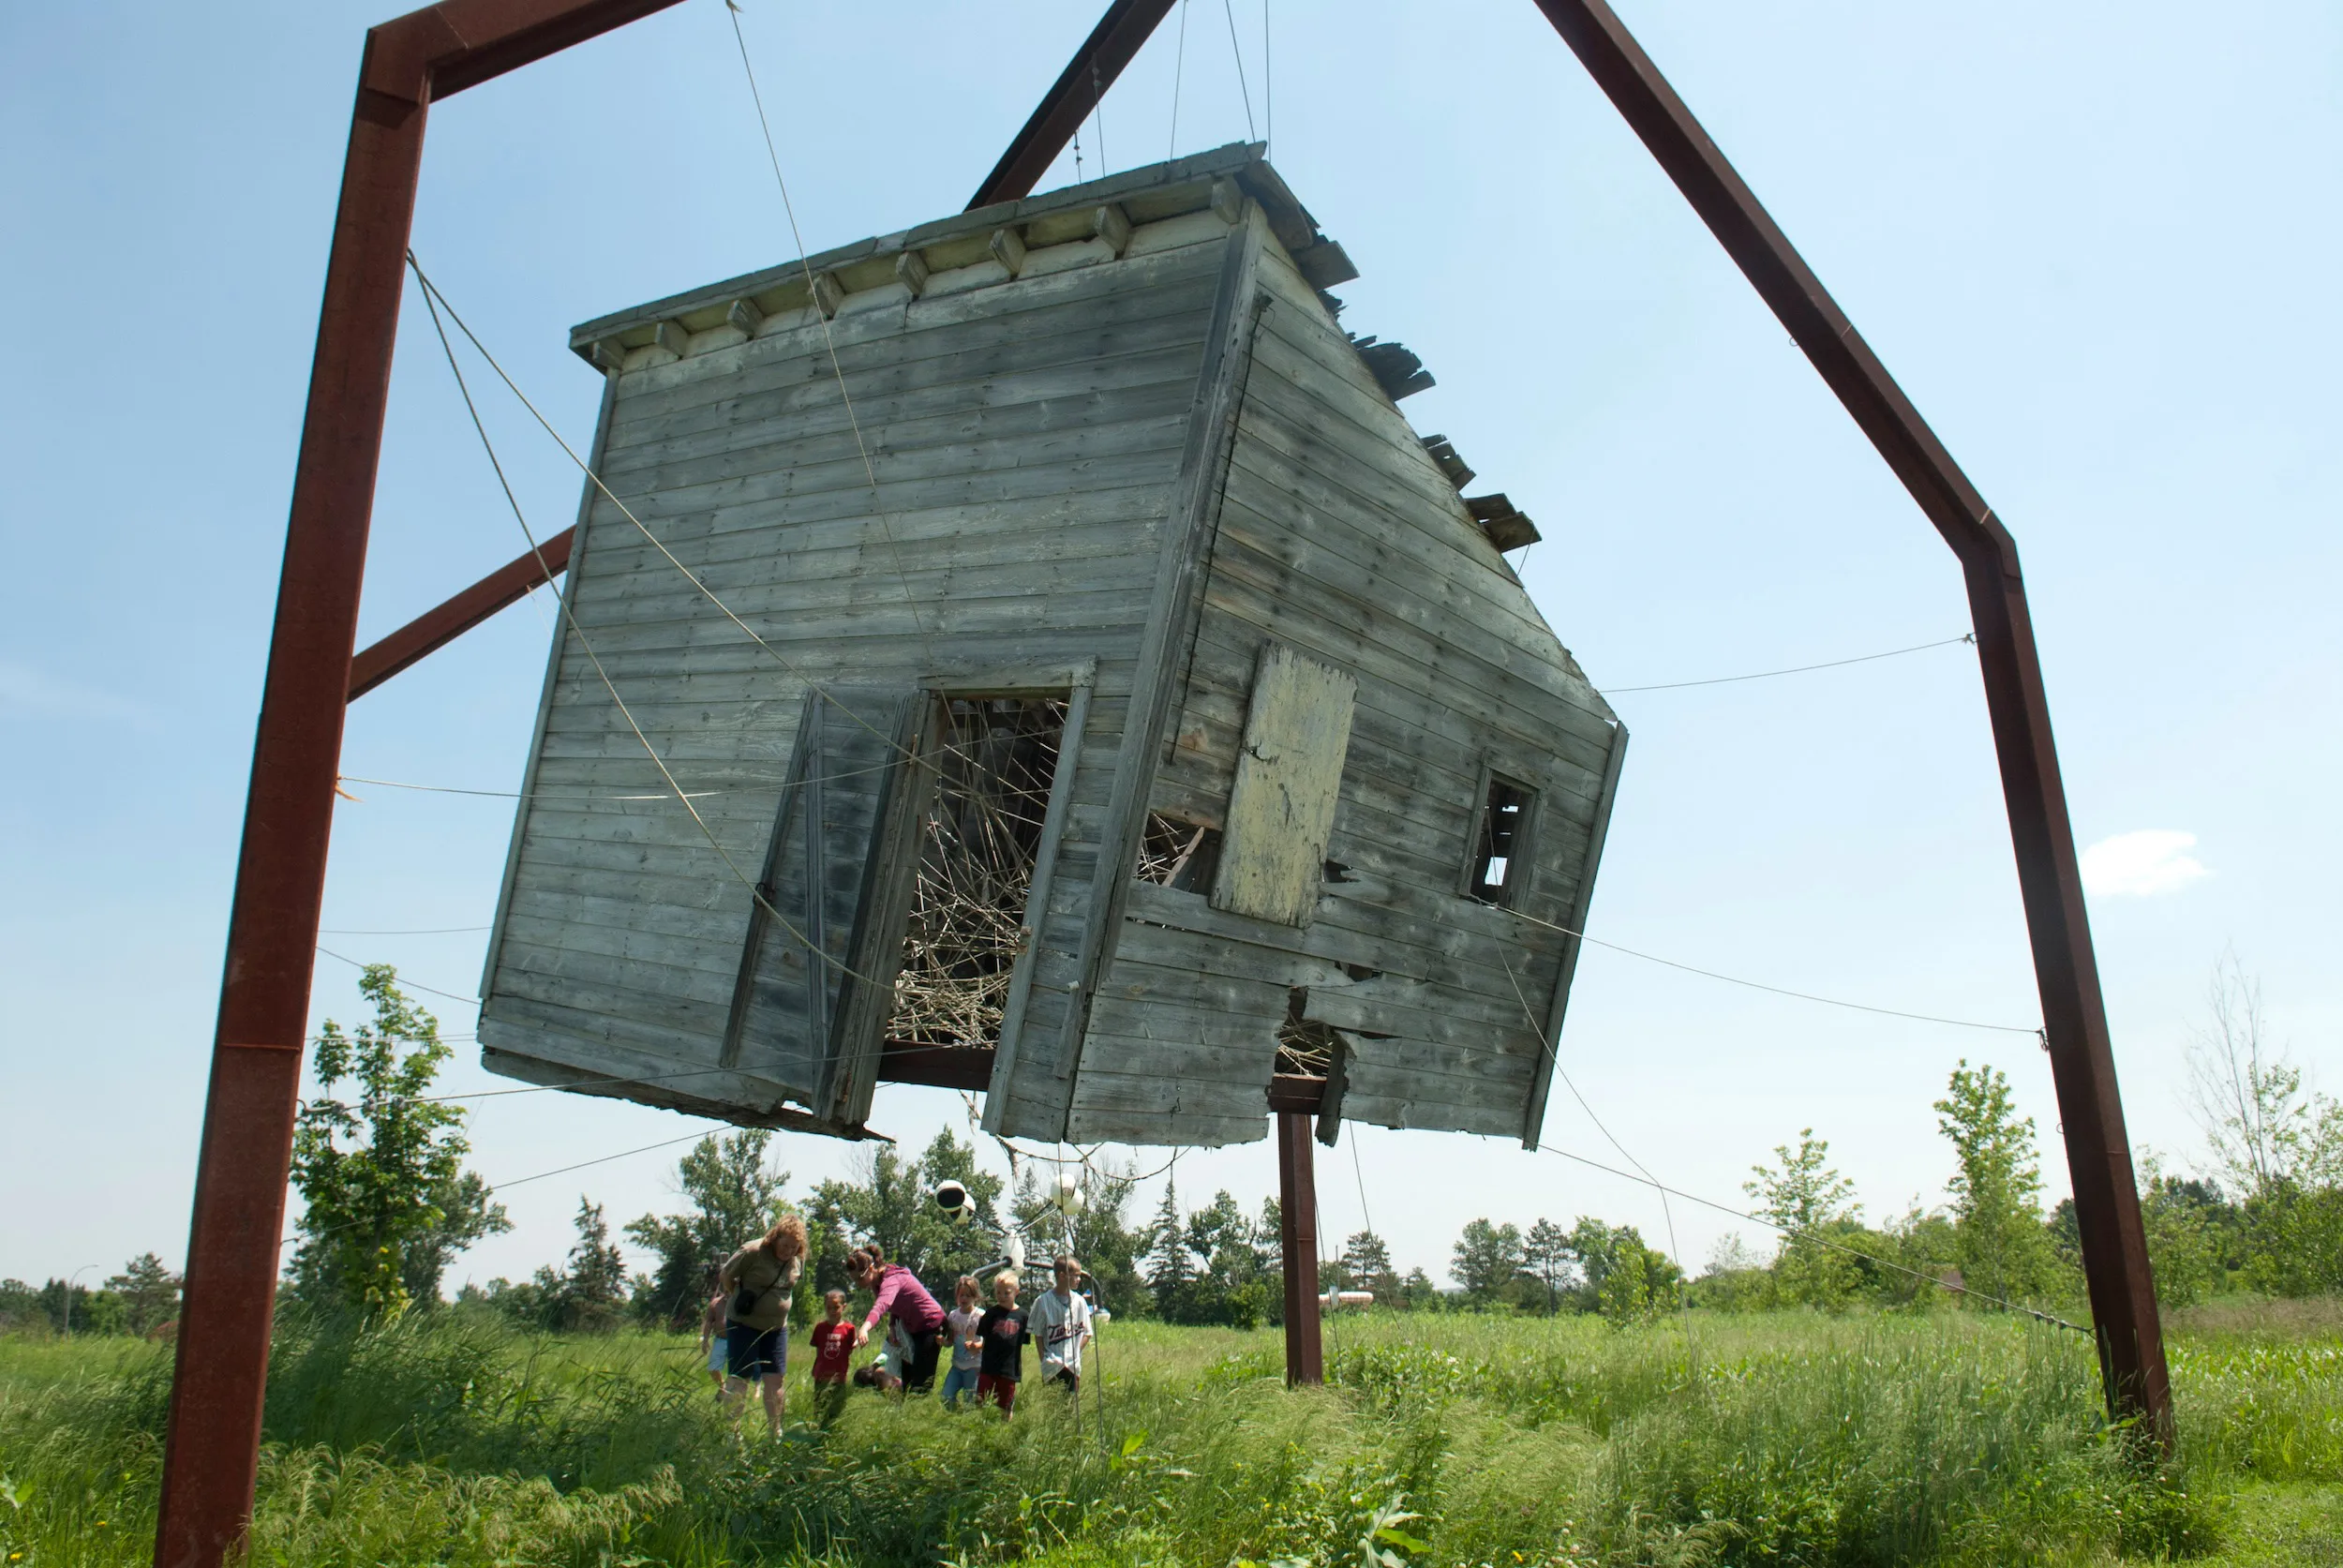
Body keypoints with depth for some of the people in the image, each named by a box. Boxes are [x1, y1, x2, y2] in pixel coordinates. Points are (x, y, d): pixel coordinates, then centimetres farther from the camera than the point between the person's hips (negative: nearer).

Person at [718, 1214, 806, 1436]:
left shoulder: (798, 1259, 0)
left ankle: (776, 1434, 14)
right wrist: (741, 1299, 0)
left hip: (777, 1327, 5)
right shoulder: (753, 1252, -19)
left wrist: (775, 1304, 10)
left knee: (775, 1381, 5)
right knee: (739, 1379, -2)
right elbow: (726, 1276, -6)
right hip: (744, 1324, -5)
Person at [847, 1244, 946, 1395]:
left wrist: (865, 1327, -67)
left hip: (931, 1326, -10)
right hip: (912, 1329, 10)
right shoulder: (877, 1282, 0)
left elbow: (882, 1305, -50)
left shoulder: (891, 1280, -29)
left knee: (920, 1384, -12)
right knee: (907, 1379, 11)